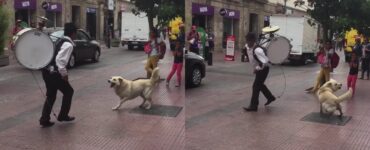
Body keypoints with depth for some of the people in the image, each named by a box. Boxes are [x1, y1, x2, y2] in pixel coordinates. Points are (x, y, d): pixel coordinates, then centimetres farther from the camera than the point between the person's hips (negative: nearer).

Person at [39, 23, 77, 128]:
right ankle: (63, 115, 19)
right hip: (54, 73, -9)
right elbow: (60, 59, -25)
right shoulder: (68, 45, -13)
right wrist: (64, 74, -19)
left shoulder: (61, 42, 17)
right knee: (68, 91, 11)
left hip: (47, 71, 9)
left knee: (51, 95, 17)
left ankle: (44, 119, 18)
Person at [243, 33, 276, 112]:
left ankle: (253, 106, 0)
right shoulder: (250, 48, -5)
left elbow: (264, 62, -33)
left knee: (256, 86, -7)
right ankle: (270, 97, 43)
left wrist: (257, 68, -24)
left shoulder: (257, 50, -31)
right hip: (259, 69, 9)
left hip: (263, 69, -9)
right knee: (260, 84, 22)